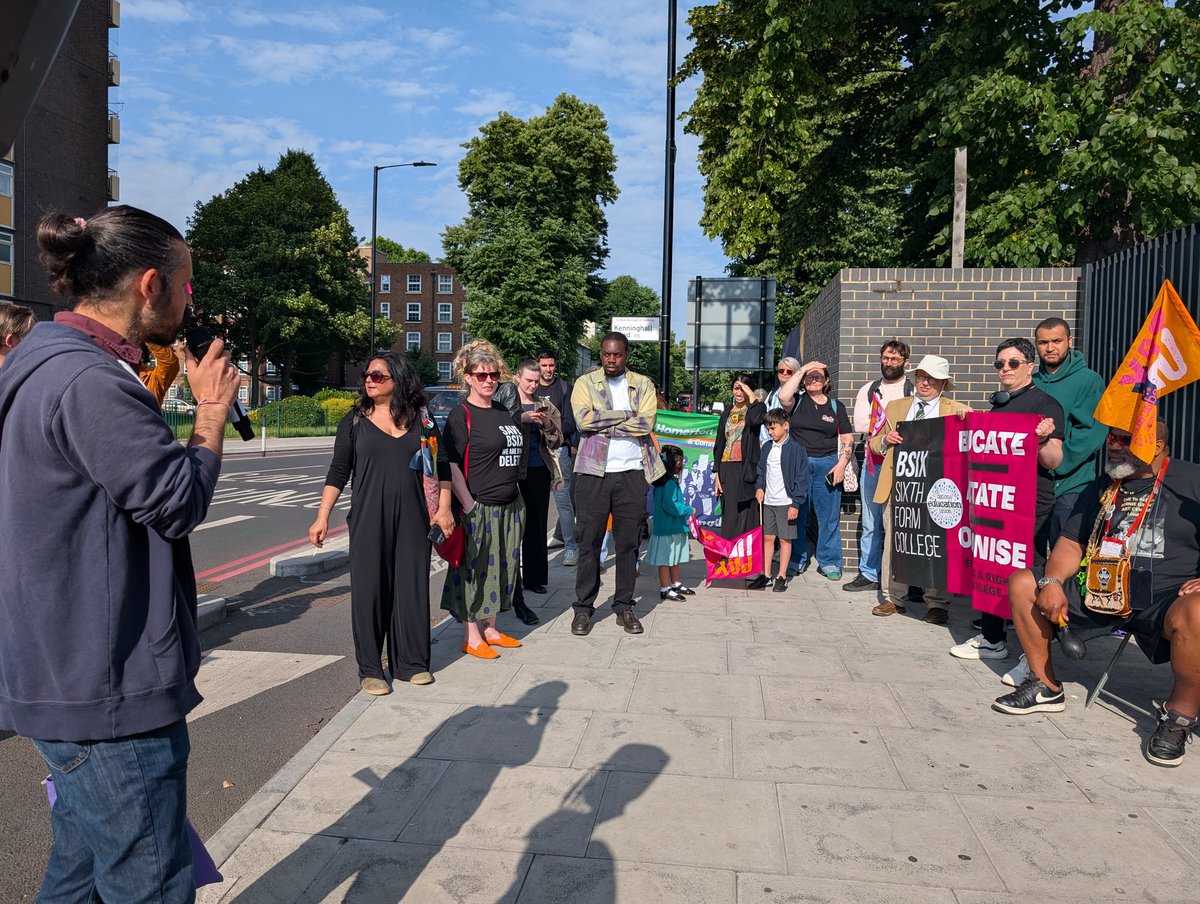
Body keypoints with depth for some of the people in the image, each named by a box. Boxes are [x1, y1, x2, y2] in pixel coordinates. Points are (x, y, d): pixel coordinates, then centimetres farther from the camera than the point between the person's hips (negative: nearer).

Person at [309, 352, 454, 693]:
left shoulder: (421, 418, 5)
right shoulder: (355, 420, 4)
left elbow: (441, 466, 8)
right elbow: (338, 472, 5)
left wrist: (444, 508, 0)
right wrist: (322, 516, -1)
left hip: (412, 521, 1)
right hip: (368, 521, -1)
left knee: (412, 587, 7)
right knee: (369, 589, 3)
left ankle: (411, 662, 21)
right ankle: (370, 669, 15)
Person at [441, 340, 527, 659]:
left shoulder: (505, 412, 13)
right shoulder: (461, 415, -10)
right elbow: (452, 466, -15)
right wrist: (468, 505, -19)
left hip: (509, 506, 8)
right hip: (479, 508, -7)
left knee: (500, 567, 13)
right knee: (473, 568, 1)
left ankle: (490, 629, 26)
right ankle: (471, 635, 13)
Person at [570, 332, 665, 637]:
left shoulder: (643, 385, 10)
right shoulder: (585, 383, 7)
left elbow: (647, 424, -6)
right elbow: (583, 419, -11)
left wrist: (604, 424, -8)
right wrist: (627, 414, -8)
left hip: (632, 473, 2)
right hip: (593, 472, -1)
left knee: (628, 542, 6)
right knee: (589, 542, 1)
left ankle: (624, 606, 17)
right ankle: (583, 607, 11)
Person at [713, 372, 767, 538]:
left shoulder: (756, 408, 2)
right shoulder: (727, 413, 16)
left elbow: (755, 420, -24)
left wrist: (751, 396, -11)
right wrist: (717, 474, 9)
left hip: (747, 468, -4)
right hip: (728, 470, 5)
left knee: (746, 516, -6)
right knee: (729, 516, 5)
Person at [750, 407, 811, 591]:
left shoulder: (796, 449, -8)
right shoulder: (767, 448, 10)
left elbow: (802, 478, -9)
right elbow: (761, 470, 20)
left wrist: (796, 504, -13)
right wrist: (759, 487, 1)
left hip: (786, 502, -6)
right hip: (767, 501, 6)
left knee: (785, 539, 3)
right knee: (767, 537, 10)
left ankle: (782, 577, 11)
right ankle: (766, 576, 18)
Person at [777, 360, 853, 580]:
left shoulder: (836, 406, 11)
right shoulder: (797, 402, 8)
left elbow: (848, 440, 10)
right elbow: (783, 397, -17)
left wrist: (841, 465, -4)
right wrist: (802, 370, -10)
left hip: (827, 465, 1)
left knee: (828, 516, 1)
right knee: (796, 515, 5)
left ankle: (829, 562, 12)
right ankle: (796, 561, 16)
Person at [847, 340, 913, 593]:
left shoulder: (915, 391, 2)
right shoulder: (868, 390, 14)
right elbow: (860, 424, 0)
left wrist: (879, 424, -15)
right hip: (873, 462, 4)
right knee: (870, 523, 9)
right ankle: (869, 574, 18)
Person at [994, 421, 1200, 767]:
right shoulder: (1099, 489, 16)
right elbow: (1071, 545, 14)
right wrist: (1053, 582, -5)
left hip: (1163, 598, -5)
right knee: (1021, 583, -5)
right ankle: (1045, 687, 6)